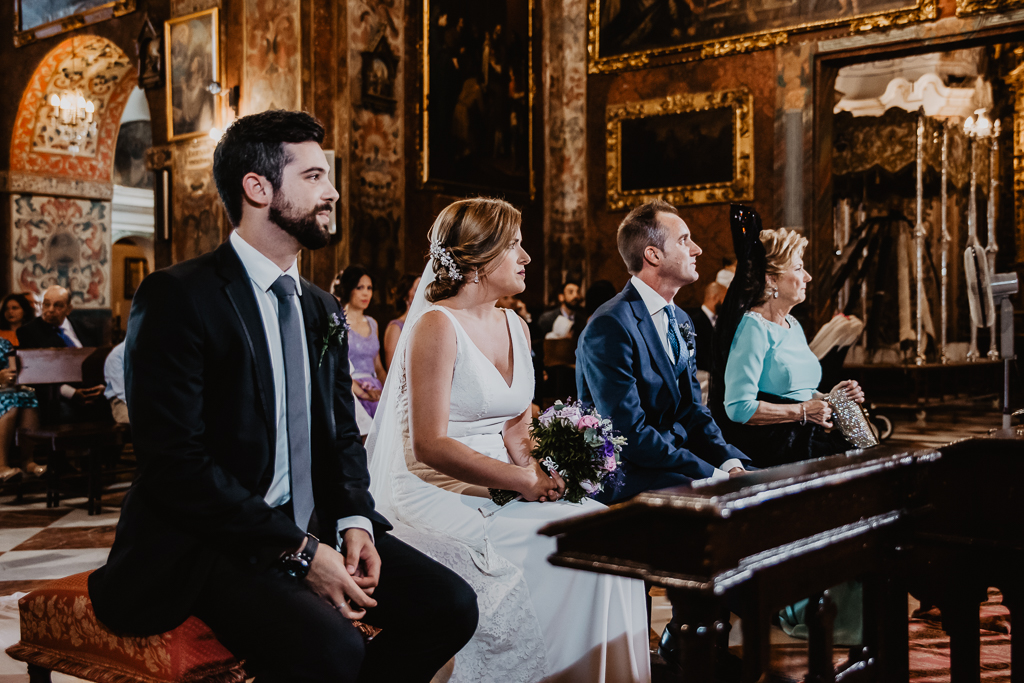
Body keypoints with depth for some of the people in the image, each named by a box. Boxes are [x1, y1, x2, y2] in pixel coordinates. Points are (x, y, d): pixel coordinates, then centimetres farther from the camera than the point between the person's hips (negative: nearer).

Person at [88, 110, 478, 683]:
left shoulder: (323, 309, 13)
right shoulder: (178, 297, -11)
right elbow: (177, 462, -18)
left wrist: (354, 519, -4)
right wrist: (298, 550, -20)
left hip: (312, 529, 7)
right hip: (210, 546, -7)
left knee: (451, 607, -11)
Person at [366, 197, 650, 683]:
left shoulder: (516, 327, 14)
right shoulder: (437, 325, -10)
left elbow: (516, 428, 14)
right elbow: (430, 444, -16)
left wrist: (538, 473, -8)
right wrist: (524, 481, -17)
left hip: (499, 492, 7)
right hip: (438, 493, -7)